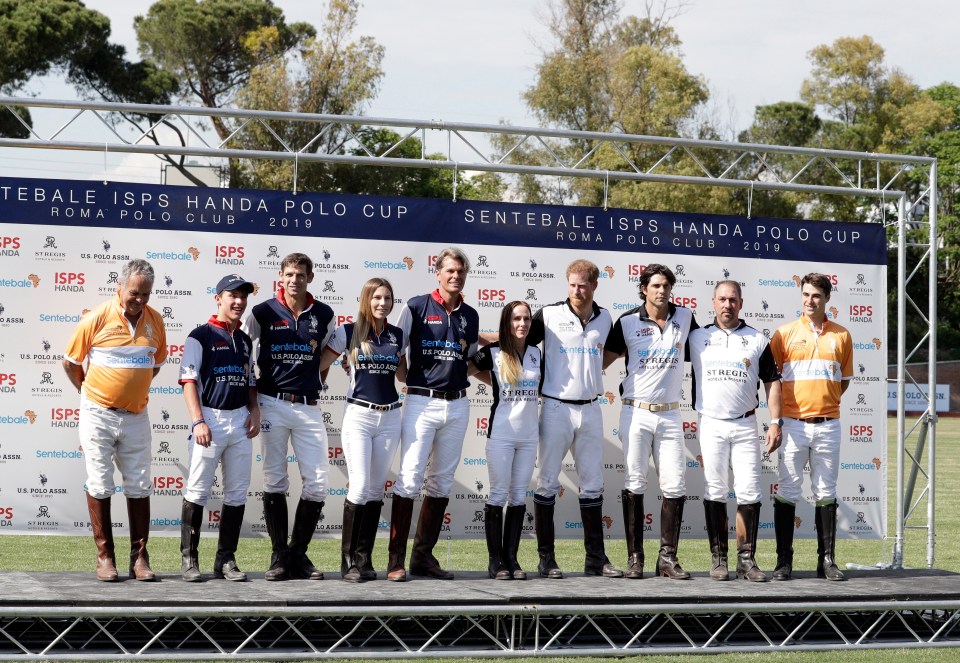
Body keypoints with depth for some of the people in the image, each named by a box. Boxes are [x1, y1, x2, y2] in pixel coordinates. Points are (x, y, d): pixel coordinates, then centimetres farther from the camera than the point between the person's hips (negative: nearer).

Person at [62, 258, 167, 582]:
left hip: (136, 416, 3)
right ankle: (104, 557, 8)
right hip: (98, 414, -3)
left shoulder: (155, 321, 2)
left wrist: (136, 389, 12)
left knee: (139, 487, 5)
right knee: (99, 486, 2)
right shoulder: (97, 318, -10)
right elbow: (70, 361, 1)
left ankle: (139, 557, 11)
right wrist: (88, 391, 9)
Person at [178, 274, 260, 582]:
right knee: (197, 491, -3)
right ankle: (189, 558, 3)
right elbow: (189, 380, -8)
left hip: (240, 420, 6)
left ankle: (226, 559, 11)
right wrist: (198, 421, -16)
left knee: (238, 493, 5)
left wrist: (254, 410, 5)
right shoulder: (201, 335, -3)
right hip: (210, 418, -6)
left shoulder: (245, 341, 16)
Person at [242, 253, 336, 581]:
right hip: (272, 404, -2)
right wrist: (252, 386, 5)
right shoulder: (263, 313, -2)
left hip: (309, 406, 2)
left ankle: (299, 553, 9)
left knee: (317, 482, -3)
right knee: (275, 481, 1)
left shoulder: (324, 315, 5)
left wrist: (317, 378, 12)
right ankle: (279, 556, 6)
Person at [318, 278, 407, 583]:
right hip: (358, 416, -4)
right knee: (359, 487, -13)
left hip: (389, 418, 4)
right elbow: (319, 364, 2)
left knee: (376, 490, 5)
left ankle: (364, 559, 10)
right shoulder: (348, 332, -2)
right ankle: (349, 560, -4)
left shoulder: (398, 336, 9)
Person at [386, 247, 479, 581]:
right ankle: (396, 558, -8)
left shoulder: (470, 316, 12)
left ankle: (423, 555, 14)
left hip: (457, 405, 5)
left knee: (442, 482, 7)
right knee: (409, 479, -10)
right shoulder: (417, 307, -2)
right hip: (421, 402, -5)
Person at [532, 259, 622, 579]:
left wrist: (592, 371, 14)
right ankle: (546, 558, 5)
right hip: (556, 407, -4)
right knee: (548, 483, -1)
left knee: (593, 484, 7)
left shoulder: (605, 319, 7)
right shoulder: (549, 315, -5)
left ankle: (595, 558, 13)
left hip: (590, 409, 4)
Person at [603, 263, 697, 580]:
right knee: (634, 484, -1)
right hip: (636, 412, -2)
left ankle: (668, 557, 5)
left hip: (670, 414, 2)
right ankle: (634, 557, 3)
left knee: (675, 485, -1)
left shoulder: (684, 317, 5)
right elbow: (605, 358, 4)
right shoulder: (628, 322, -3)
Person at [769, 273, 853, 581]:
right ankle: (784, 560, 3)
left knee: (826, 494, 5)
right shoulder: (785, 333, 1)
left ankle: (827, 560, 10)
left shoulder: (841, 335, 8)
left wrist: (825, 402, 7)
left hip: (828, 425, 2)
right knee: (787, 492, -2)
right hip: (793, 424, -2)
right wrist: (777, 418, 0)